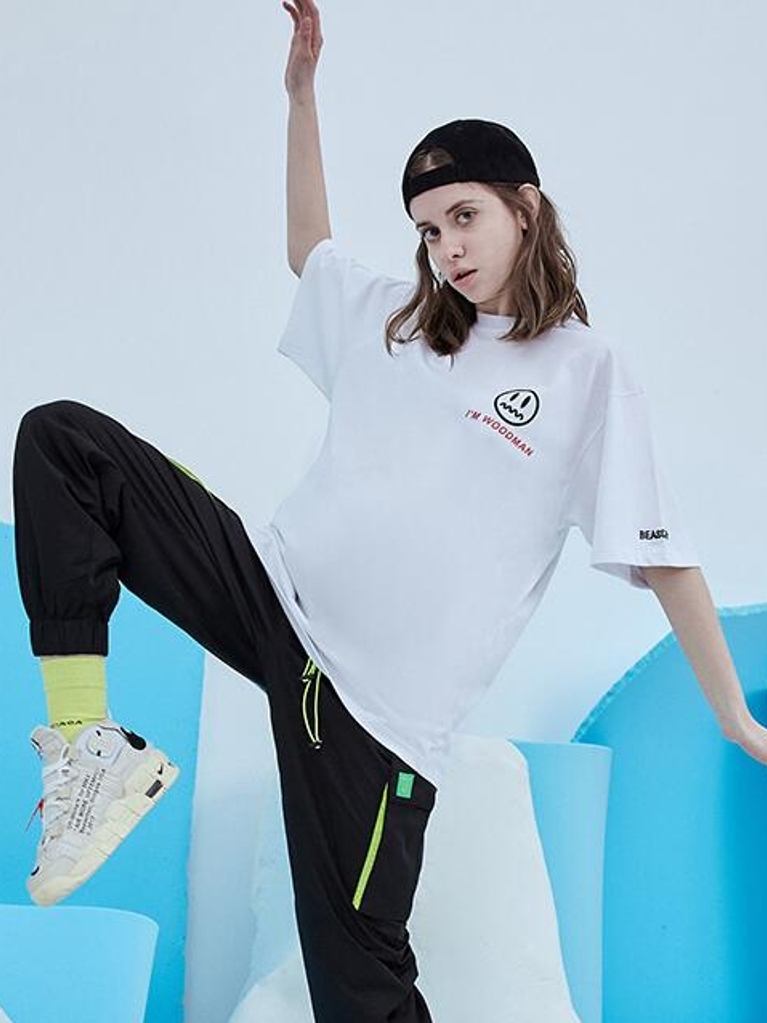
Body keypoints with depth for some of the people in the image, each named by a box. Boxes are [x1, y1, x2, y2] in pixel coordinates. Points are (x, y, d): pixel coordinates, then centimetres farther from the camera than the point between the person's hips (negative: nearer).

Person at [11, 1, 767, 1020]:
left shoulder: (587, 369, -4)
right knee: (61, 438, -7)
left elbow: (663, 559, -6)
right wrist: (302, 91, 28)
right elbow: (308, 247, 33)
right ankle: (90, 749, -15)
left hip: (376, 694, -5)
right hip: (272, 590, 6)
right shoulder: (396, 319, 12)